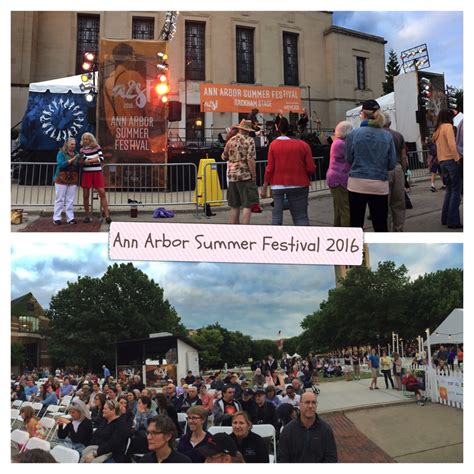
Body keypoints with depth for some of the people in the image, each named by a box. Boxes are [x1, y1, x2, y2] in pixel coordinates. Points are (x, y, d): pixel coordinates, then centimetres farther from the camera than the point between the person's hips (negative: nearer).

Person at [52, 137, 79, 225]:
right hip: (61, 179, -4)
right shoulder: (61, 153, -3)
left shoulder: (76, 154, 11)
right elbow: (61, 165, -17)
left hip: (73, 181, 4)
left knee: (70, 200, 4)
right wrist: (72, 160, -24)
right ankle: (56, 218, 5)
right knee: (60, 199, 0)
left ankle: (70, 218, 8)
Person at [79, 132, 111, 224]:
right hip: (86, 173, 1)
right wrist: (95, 159, -8)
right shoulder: (82, 150, 4)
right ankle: (87, 216, 15)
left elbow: (101, 159, -5)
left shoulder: (97, 147, 6)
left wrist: (89, 160, -7)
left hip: (97, 173, 0)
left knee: (102, 193, -9)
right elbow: (84, 161, -10)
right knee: (86, 195, 3)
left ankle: (107, 216, -10)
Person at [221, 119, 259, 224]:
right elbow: (250, 159, -15)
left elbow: (224, 157, 19)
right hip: (245, 176, -6)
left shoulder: (231, 140, 9)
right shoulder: (249, 141, -6)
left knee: (234, 206, 14)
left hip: (232, 176, 6)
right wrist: (254, 176, -10)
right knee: (247, 205, -3)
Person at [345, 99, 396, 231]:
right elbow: (392, 164, 3)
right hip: (380, 185, 1)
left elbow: (349, 159, 3)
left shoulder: (353, 134, -5)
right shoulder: (387, 136, 1)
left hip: (357, 183, -1)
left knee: (356, 224, 6)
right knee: (381, 225, 6)